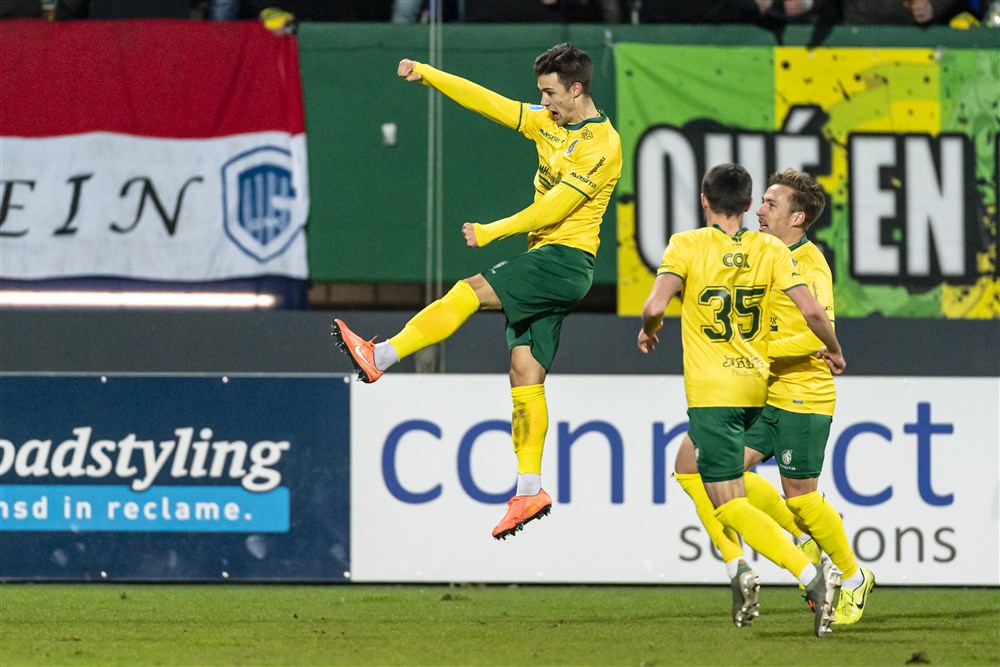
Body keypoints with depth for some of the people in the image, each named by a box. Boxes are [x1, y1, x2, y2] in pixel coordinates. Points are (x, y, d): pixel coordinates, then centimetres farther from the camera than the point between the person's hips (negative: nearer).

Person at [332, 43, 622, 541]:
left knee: (469, 293, -21)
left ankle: (379, 358, -23)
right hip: (544, 262, 9)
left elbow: (553, 207, -17)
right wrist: (426, 74, 8)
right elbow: (487, 103, 15)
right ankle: (529, 491, 1)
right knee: (525, 375, 3)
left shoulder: (601, 144, -12)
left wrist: (490, 233, -13)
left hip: (565, 260, -9)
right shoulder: (549, 123, 14)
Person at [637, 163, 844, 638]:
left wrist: (648, 330, 4)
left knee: (730, 504, -7)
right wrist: (833, 350, 11)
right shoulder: (770, 250, 1)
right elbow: (811, 311, -7)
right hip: (757, 387, 5)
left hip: (711, 391, -5)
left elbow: (655, 305, -19)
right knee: (691, 464, 29)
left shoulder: (686, 246, -7)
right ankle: (742, 572, 17)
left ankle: (811, 575, -27)